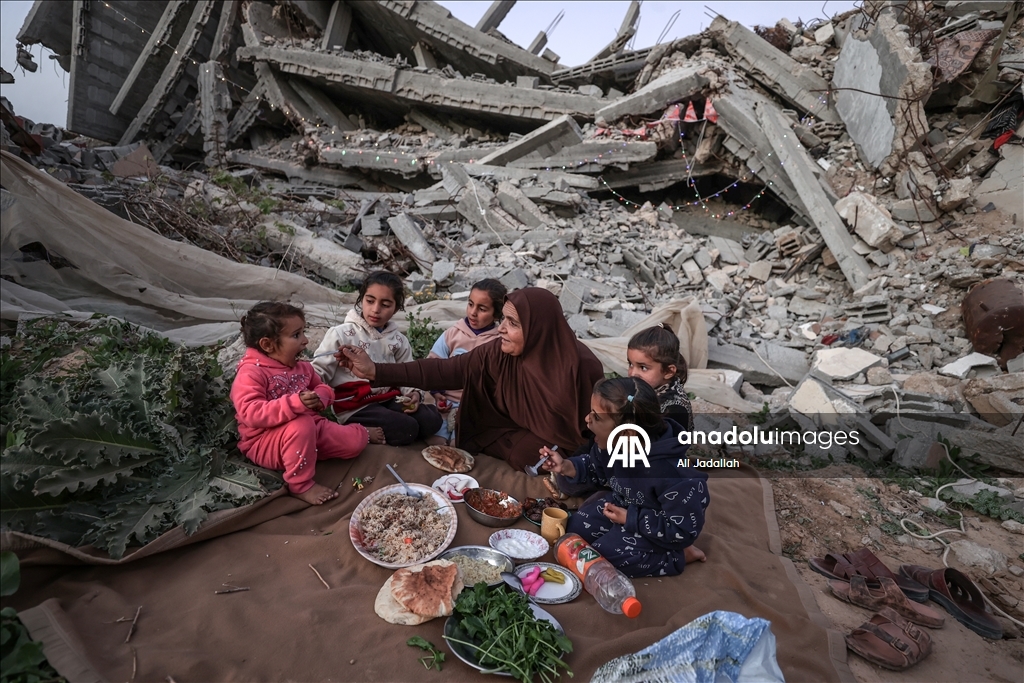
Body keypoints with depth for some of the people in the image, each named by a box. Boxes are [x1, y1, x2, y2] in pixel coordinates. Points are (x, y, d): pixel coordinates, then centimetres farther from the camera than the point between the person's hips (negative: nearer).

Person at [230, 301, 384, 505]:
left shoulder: (301, 367, 5)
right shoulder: (250, 373, -19)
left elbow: (321, 387, 18)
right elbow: (251, 414, -30)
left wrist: (320, 397, -8)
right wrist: (295, 403, -41)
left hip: (309, 426, 7)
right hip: (265, 443, -6)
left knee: (354, 443, -4)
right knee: (301, 425, -39)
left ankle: (361, 433, 34)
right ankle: (301, 485, -24)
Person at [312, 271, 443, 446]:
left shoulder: (399, 341, 8)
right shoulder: (341, 334, -5)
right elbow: (319, 370, -6)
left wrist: (414, 393, -12)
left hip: (389, 399, 6)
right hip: (355, 407, -6)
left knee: (432, 420, -11)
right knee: (406, 429, -24)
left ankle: (374, 430, 0)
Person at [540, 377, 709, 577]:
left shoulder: (668, 471, -40)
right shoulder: (611, 442, -21)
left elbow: (683, 530, -28)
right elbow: (596, 468, 1)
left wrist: (630, 519, -25)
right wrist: (566, 467, -19)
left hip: (660, 525, -6)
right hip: (625, 504, 7)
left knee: (604, 554, -16)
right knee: (577, 528, 2)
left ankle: (678, 556, 1)